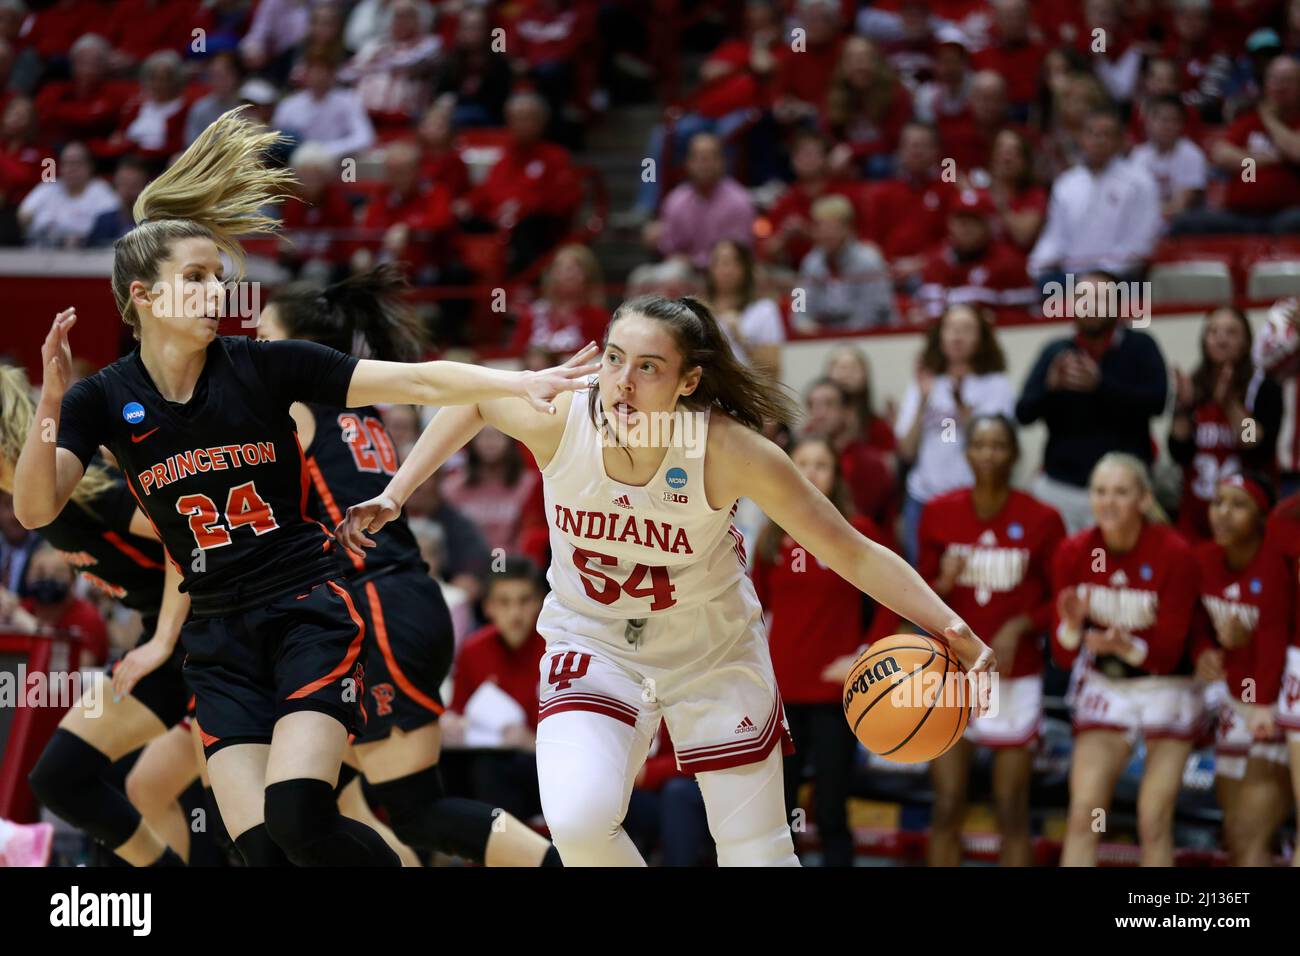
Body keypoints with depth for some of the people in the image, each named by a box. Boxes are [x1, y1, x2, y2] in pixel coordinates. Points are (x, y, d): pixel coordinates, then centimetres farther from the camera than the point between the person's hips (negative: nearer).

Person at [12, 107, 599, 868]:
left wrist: (519, 381, -24)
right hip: (219, 639, 3)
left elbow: (415, 381, -11)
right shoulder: (104, 400, -1)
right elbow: (34, 509, -10)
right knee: (262, 847, -9)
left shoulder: (263, 367, -7)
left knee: (301, 817, -22)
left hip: (309, 611, -3)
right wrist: (51, 401, -24)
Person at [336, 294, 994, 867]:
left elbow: (853, 553, -21)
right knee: (578, 819, -26)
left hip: (715, 651, 0)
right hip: (593, 643, 0)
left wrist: (949, 628, -31)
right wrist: (394, 496, -2)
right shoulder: (558, 421, -23)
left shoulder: (730, 452, -27)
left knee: (759, 855, 4)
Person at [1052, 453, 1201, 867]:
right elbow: (1063, 655, -10)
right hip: (1104, 688, 2)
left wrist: (1127, 646, -39)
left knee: (1154, 822, -2)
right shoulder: (1073, 553, -11)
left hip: (1164, 689, -2)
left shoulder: (1174, 553, -20)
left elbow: (1167, 653, -18)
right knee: (1083, 815, -9)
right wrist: (1071, 624, -32)